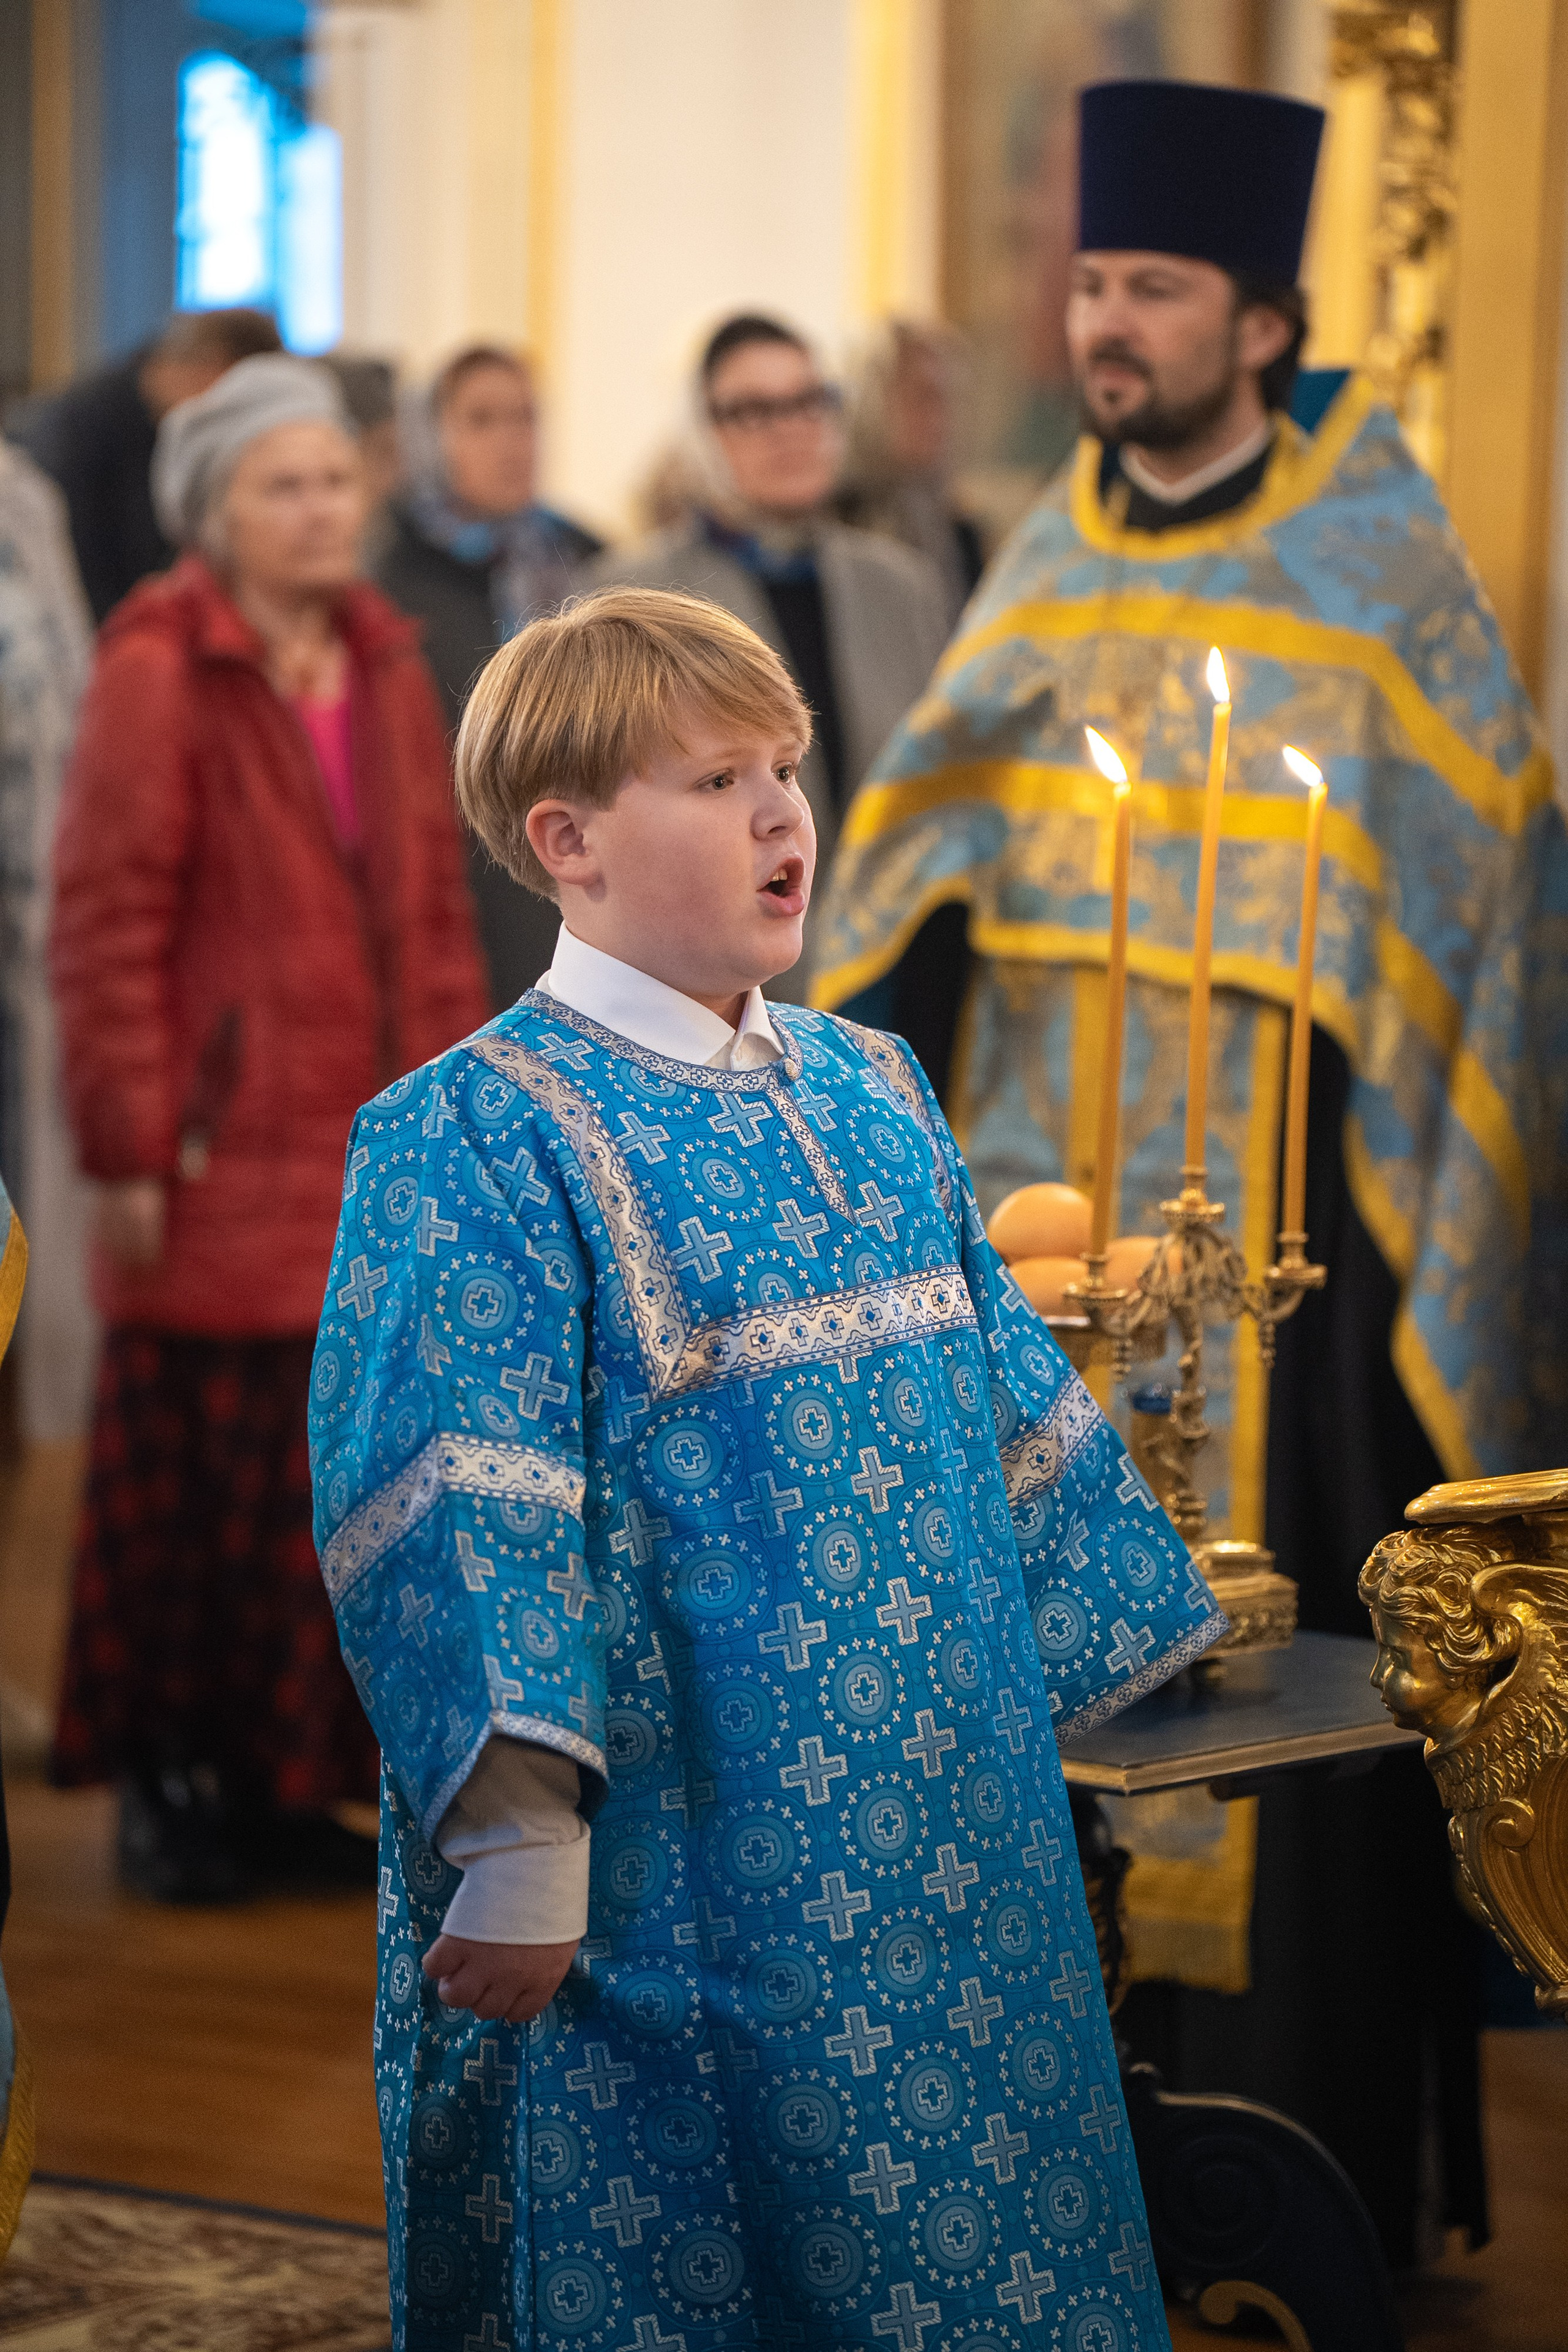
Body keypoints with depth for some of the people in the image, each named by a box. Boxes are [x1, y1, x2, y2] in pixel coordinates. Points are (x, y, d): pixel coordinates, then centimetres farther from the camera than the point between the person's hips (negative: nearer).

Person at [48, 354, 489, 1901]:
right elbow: (106, 926, -10)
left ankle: (288, 1784, 18)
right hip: (224, 1162, -6)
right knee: (201, 1476, 0)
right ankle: (165, 1783, 13)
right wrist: (128, 1148, -13)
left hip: (375, 1161, 6)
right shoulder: (158, 672, -7)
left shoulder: (386, 670, 12)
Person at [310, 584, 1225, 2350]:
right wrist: (519, 1850, -23)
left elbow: (1006, 1401, 20)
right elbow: (459, 1521, -17)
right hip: (691, 1867, -6)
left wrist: (1092, 1637, 22)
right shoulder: (480, 1140, -11)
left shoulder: (874, 1094, 10)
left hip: (957, 1834, 7)